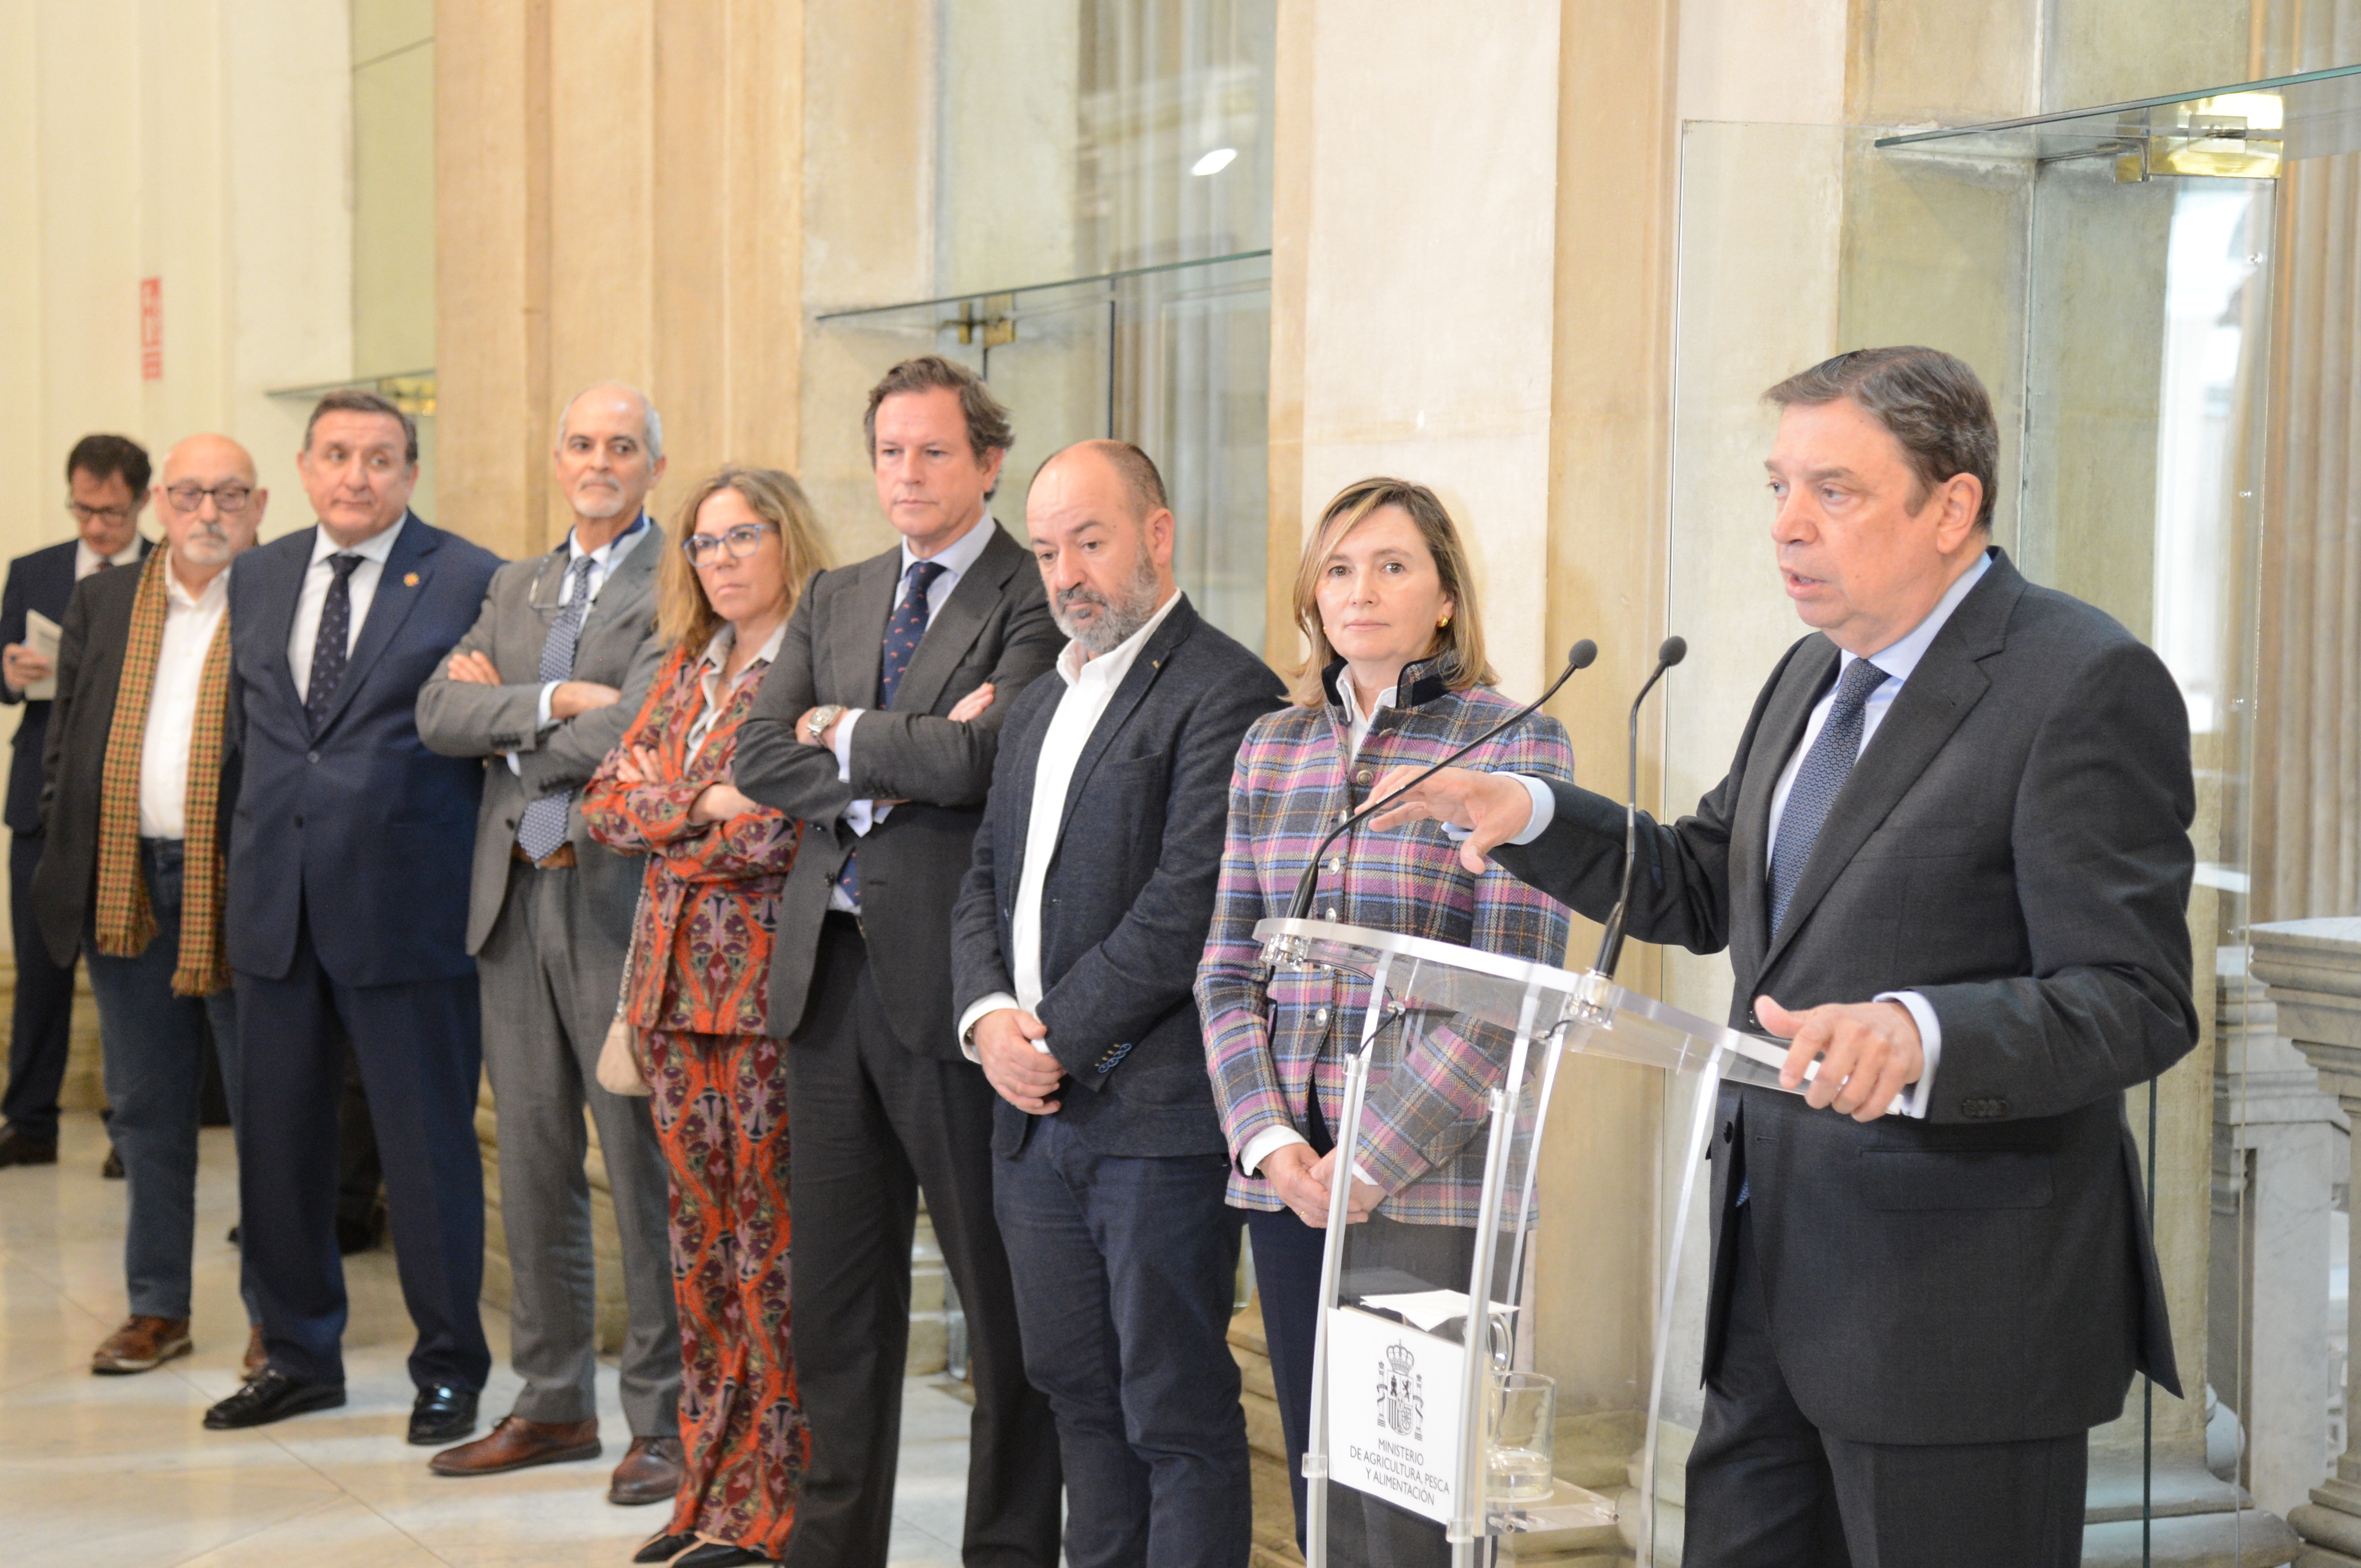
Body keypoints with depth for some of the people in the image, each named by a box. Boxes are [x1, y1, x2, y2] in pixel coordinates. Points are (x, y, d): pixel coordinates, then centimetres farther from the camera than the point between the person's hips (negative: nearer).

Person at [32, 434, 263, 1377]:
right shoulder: (103, 604, 12)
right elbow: (66, 735, 15)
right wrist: (65, 851, 6)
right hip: (124, 885, 5)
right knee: (146, 1108, 12)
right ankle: (158, 1308, 21)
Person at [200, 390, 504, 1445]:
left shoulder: (468, 582, -5)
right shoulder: (257, 578, 12)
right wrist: (270, 839, 15)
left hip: (404, 904, -5)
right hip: (275, 901, 5)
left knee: (428, 1145, 1)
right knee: (277, 1138, 11)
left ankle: (448, 1368, 14)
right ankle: (299, 1355, 25)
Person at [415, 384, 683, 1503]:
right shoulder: (517, 586, 17)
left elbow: (632, 733, -18)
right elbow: (439, 713, 4)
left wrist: (505, 719, -4)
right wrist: (553, 701, -11)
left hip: (623, 903, -7)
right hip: (516, 900, 7)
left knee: (646, 1164, -2)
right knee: (533, 1164, 12)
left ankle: (664, 1418, 6)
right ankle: (554, 1402, 22)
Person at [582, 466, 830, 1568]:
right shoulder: (688, 667, 16)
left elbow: (776, 835, -17)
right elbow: (606, 803, 9)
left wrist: (664, 820, -3)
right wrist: (701, 801, -8)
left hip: (766, 980, -7)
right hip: (675, 978, 7)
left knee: (770, 1241, -3)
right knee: (700, 1233, 11)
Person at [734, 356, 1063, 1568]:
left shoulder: (1035, 598, -6)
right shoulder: (833, 600, 15)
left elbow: (978, 757, -20)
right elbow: (761, 758, 5)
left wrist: (846, 732, -5)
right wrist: (895, 766, -11)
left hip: (954, 971, -6)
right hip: (831, 968, 7)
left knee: (1001, 1292, 3)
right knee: (836, 1287, 13)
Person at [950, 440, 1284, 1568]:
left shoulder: (1225, 693, -10)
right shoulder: (1040, 704, 19)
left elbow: (1186, 909, -18)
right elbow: (986, 881, 18)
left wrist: (1059, 1039, -14)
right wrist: (987, 1015, -1)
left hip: (1156, 1116, -8)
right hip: (1037, 1113, 8)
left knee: (1177, 1412, -2)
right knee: (1077, 1392, 15)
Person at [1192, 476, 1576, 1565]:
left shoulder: (1518, 745, -4)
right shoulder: (1272, 747, 11)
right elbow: (1227, 970, 12)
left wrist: (1377, 1159, -13)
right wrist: (1268, 1139, -3)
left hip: (1429, 1181, -5)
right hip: (1286, 1175, 5)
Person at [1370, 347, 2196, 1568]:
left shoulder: (2086, 687, -14)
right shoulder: (1817, 671, 14)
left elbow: (2135, 1002, -20)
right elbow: (1704, 892, 24)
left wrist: (1921, 1034, -37)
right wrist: (1533, 819, 8)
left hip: (1957, 1313, -8)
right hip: (1777, 1284, 8)